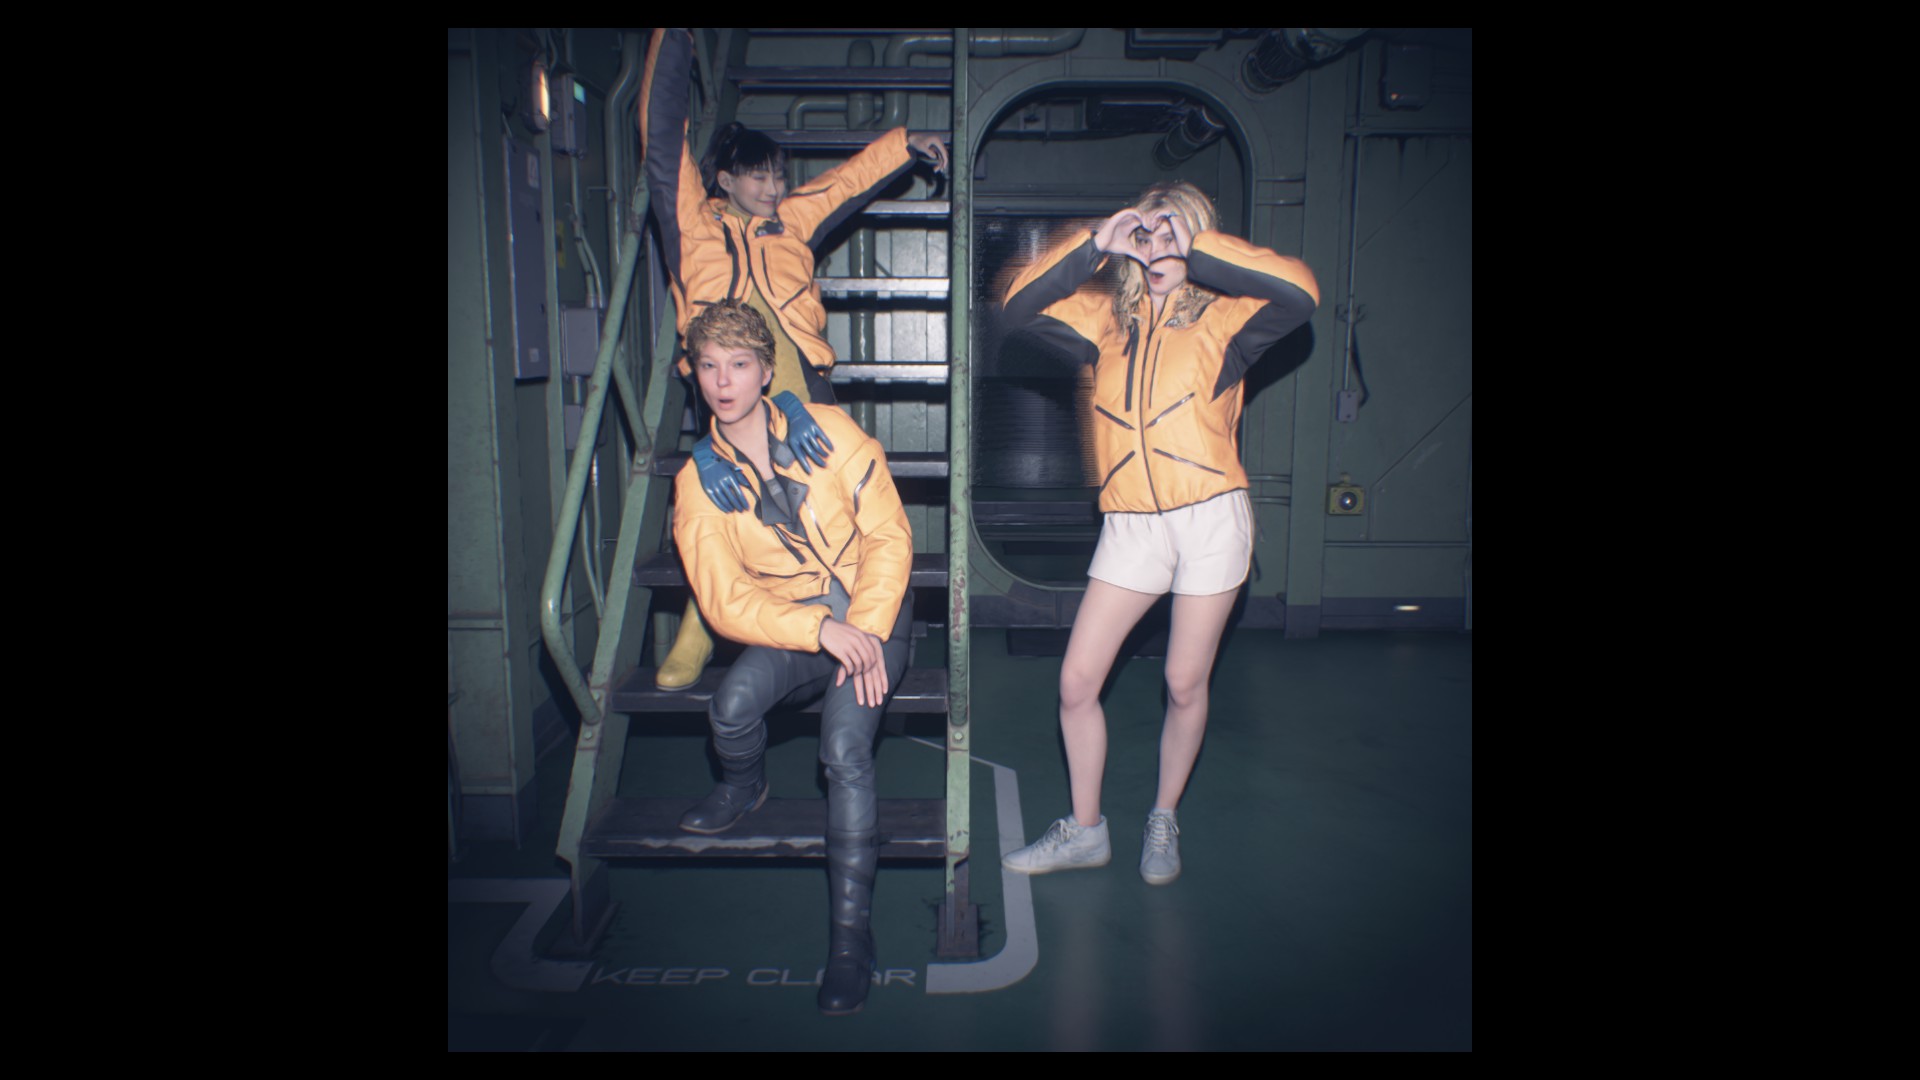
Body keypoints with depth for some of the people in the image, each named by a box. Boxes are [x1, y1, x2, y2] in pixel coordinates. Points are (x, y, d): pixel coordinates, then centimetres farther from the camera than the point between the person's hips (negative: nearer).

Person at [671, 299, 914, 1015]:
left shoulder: (828, 429, -3)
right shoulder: (697, 482, 0)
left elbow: (889, 534, -4)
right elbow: (726, 603, -10)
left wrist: (866, 631, -17)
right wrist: (822, 631, -24)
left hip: (872, 612, -1)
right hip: (788, 626, 2)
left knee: (844, 745, -26)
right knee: (733, 703, -29)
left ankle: (851, 930, -14)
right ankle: (743, 786, 9)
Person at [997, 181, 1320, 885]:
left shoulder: (1223, 319, 2)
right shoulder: (1109, 320, 12)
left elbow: (1300, 294, -17)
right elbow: (1020, 307, 3)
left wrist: (1196, 248, -13)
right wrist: (1095, 246, -4)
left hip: (1210, 516, -3)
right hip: (1130, 524, 3)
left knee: (1185, 685, 6)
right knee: (1076, 681, 0)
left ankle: (1164, 822, 28)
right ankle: (1085, 831, 18)